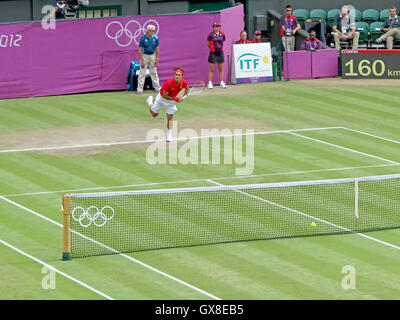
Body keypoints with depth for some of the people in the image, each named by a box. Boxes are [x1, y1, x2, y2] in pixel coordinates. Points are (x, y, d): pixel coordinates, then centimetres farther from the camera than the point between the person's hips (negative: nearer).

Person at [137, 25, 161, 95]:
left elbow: (157, 49, 3)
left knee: (154, 72, 10)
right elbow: (140, 50, -13)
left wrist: (156, 59, 0)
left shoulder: (155, 38, -6)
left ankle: (157, 88, 17)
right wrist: (142, 61, -16)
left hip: (152, 56, 3)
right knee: (142, 73, -4)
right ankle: (140, 89, -1)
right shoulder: (143, 38, -15)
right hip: (144, 56, -3)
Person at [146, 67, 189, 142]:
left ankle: (169, 135, 16)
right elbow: (165, 96, -29)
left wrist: (183, 97, -9)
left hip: (171, 100, 3)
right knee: (154, 114, 19)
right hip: (162, 98, -3)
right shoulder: (168, 83, -38)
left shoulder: (183, 82, -22)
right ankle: (150, 101, 50)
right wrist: (176, 99, -28)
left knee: (170, 117, 1)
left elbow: (187, 88, 4)